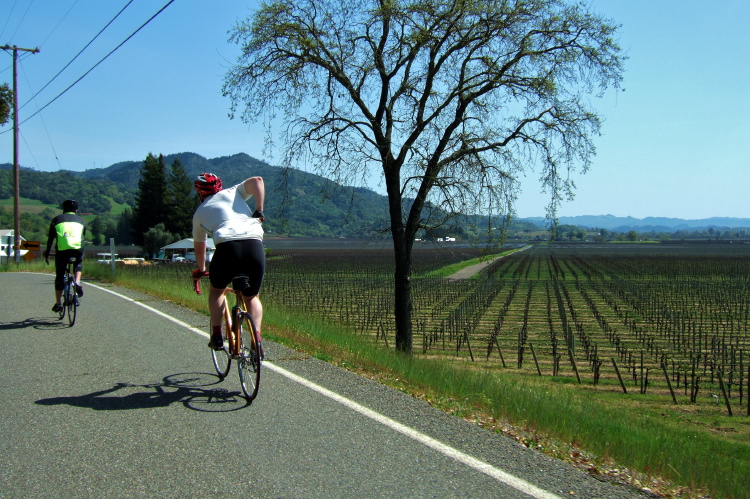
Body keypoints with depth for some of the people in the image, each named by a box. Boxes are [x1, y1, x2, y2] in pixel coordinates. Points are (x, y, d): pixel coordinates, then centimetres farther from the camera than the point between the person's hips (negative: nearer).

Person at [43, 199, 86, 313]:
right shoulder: (81, 220, 24)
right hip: (77, 248, 1)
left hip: (62, 249, -1)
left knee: (59, 276, 11)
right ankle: (77, 283, 5)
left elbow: (50, 238, 19)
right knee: (78, 264, 31)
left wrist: (47, 252, 27)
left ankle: (58, 303, 11)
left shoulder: (57, 219, 21)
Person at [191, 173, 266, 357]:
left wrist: (200, 270, 54)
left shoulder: (200, 212, 28)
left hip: (227, 246, -1)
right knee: (252, 297, 21)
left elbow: (199, 247, 38)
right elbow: (256, 181, 9)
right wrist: (259, 211, 11)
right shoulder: (233, 192, 28)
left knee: (217, 290, 29)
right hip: (255, 245, 1)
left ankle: (217, 335, 15)